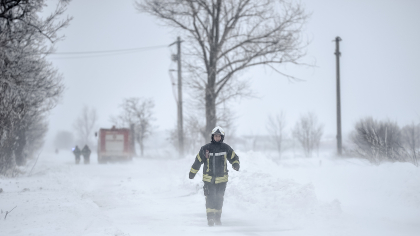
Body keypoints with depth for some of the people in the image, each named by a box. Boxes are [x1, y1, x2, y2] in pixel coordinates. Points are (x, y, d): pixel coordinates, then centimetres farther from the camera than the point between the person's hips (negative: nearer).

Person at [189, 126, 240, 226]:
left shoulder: (226, 148, 1)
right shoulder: (205, 148, -3)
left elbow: (234, 158, 9)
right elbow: (198, 160, 5)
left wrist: (236, 164, -12)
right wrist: (192, 172, 9)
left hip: (221, 178, 2)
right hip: (208, 178, -2)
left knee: (219, 199, 8)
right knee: (210, 198, -11)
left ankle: (217, 218, 19)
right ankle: (210, 218, -9)